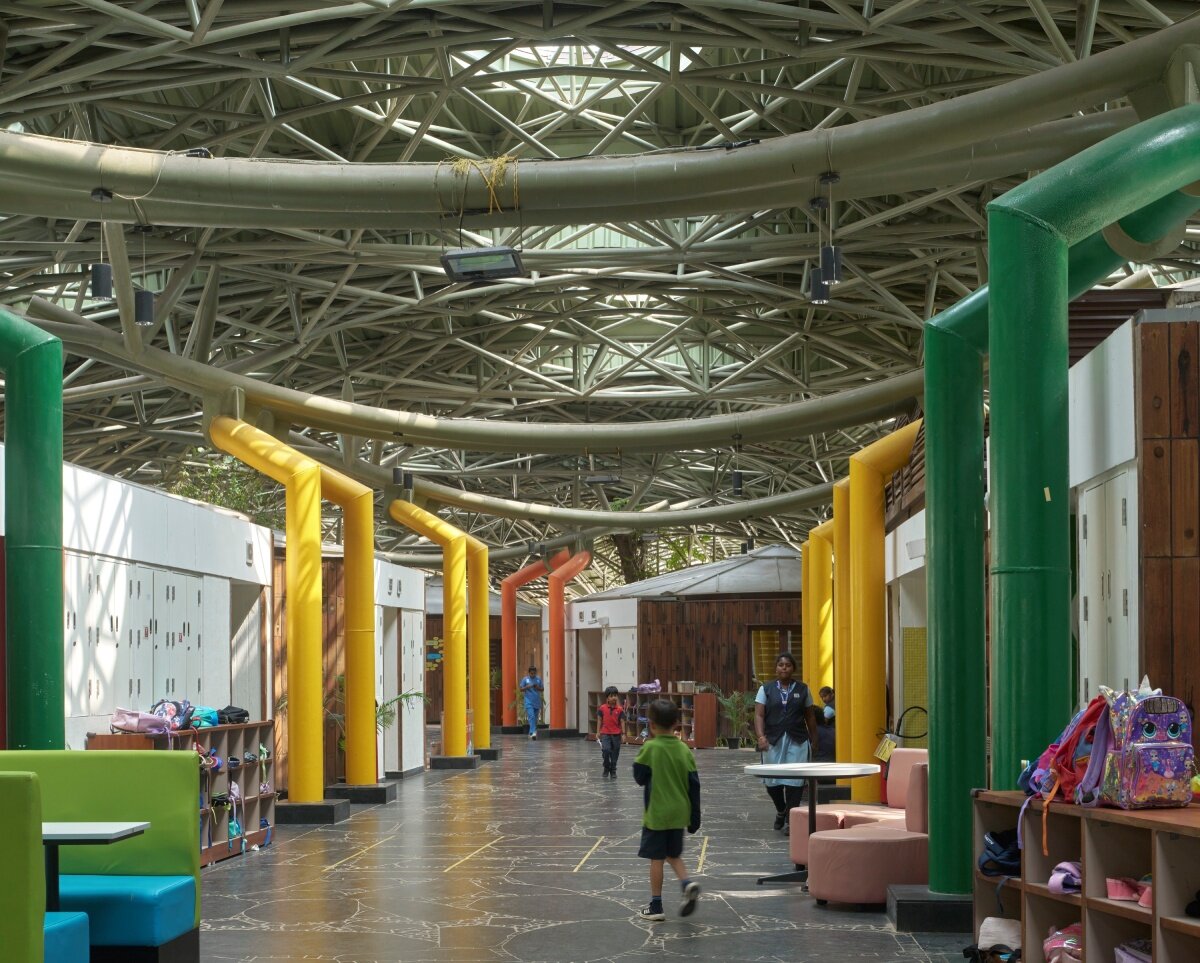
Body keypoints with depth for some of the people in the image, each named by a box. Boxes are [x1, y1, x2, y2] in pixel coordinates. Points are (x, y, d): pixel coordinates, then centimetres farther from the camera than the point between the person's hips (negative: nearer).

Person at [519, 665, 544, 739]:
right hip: (529, 702, -4)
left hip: (537, 702, 4)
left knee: (535, 718, 8)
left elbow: (543, 689, 13)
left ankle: (531, 733, 21)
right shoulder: (525, 679, 2)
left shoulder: (538, 679, 9)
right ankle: (533, 732, -28)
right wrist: (527, 687, -15)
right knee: (531, 716, -18)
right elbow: (521, 689, 4)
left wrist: (538, 688, -9)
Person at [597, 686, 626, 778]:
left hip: (616, 734, 1)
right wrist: (598, 732, 1)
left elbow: (622, 722, 0)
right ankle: (606, 768, 4)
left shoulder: (619, 710, -2)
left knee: (615, 753, 7)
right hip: (605, 734, -1)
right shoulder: (602, 709, -2)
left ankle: (613, 771, 22)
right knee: (606, 750, -17)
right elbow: (600, 721, 5)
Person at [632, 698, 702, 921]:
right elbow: (694, 784, 1)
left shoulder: (649, 748, -14)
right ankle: (687, 884, -4)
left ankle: (656, 906, 8)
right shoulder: (684, 750, -1)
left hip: (657, 814, -4)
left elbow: (639, 777, -4)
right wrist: (695, 817, 9)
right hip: (679, 814, 4)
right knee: (674, 855, 21)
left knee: (656, 859, 4)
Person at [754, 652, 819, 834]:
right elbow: (759, 715, -1)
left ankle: (790, 820, 1)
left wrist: (814, 740, 11)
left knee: (794, 781, -7)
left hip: (797, 742, 0)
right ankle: (781, 810, 31)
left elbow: (810, 717, 13)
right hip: (773, 741, 0)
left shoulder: (803, 689, 9)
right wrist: (761, 736, -15)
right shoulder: (766, 689, 7)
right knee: (772, 782, 4)